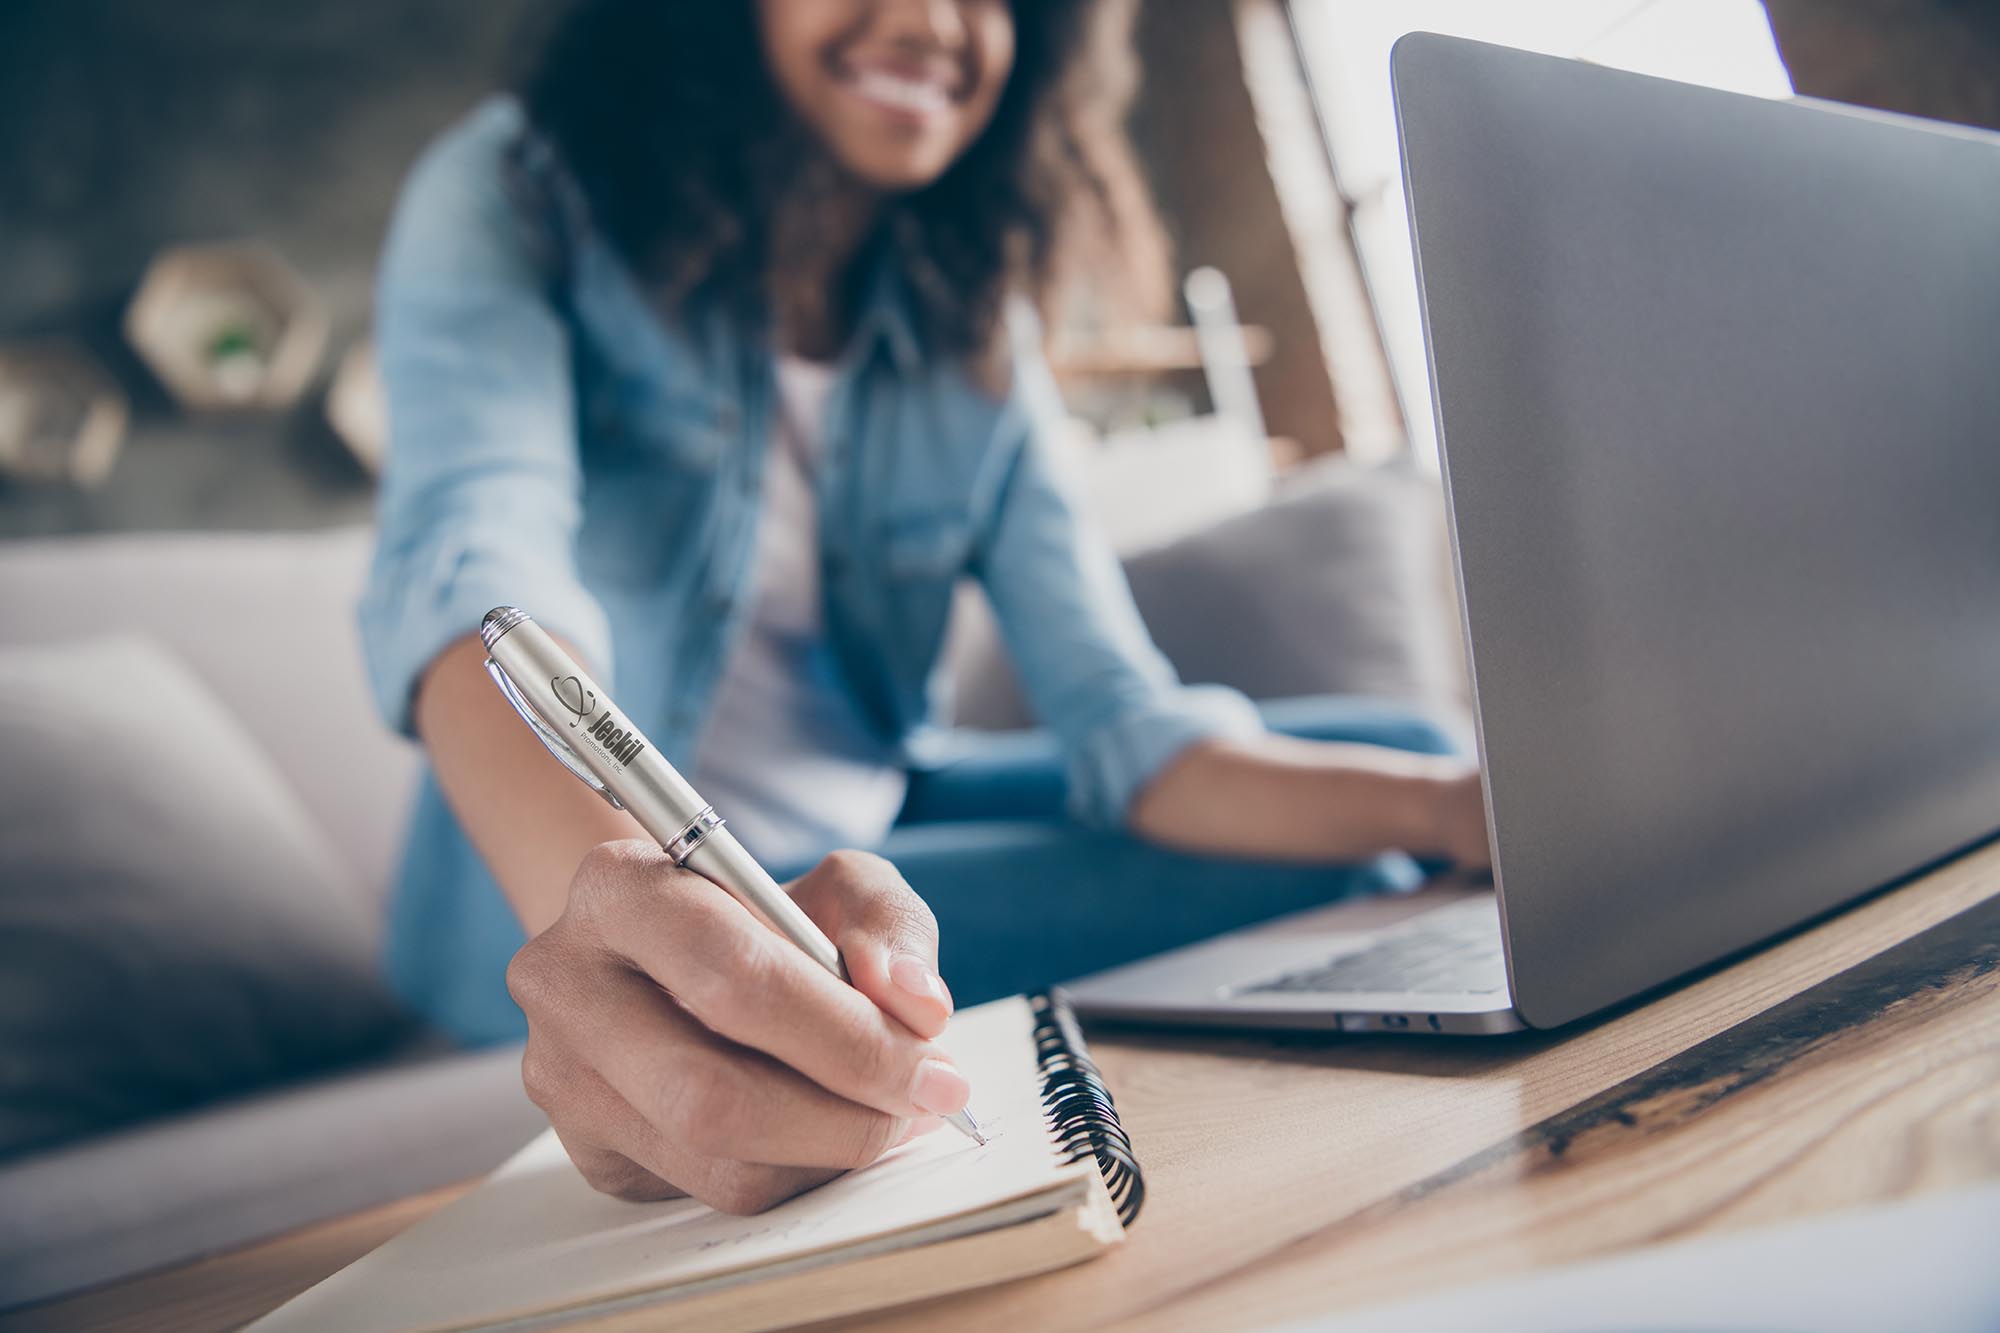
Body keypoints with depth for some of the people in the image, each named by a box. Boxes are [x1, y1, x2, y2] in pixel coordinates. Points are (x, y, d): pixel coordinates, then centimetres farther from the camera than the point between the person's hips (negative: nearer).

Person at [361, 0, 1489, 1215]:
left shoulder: (976, 327, 1)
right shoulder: (511, 199, -10)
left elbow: (1123, 722, -10)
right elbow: (476, 559, -31)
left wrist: (1450, 804, -27)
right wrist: (611, 896, -52)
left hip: (868, 842, 6)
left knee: (1381, 740, 1)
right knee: (1286, 885, -17)